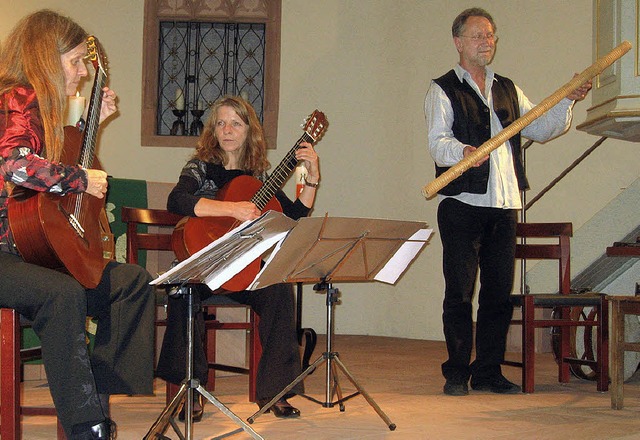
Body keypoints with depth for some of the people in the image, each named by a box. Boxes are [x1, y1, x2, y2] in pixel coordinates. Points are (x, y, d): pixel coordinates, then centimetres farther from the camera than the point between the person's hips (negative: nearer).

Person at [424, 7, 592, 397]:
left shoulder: (508, 90, 20)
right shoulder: (443, 90, 3)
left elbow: (539, 129, 19)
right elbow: (437, 142, -9)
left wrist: (568, 102, 3)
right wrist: (462, 151, -30)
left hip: (504, 205, 5)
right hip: (462, 204, -5)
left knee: (499, 291, 6)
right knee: (460, 291, -3)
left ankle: (489, 372, 13)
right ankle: (457, 373, 4)